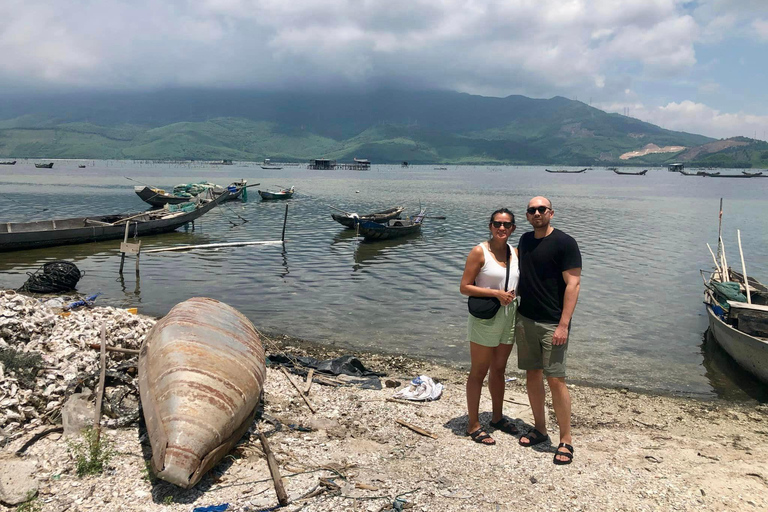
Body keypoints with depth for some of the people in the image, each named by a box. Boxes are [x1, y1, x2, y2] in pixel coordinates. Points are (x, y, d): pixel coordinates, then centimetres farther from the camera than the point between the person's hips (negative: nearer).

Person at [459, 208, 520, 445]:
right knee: (479, 372, 4)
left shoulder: (515, 252, 6)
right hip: (485, 318, -6)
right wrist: (496, 293, -21)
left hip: (508, 317, 6)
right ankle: (473, 425, 15)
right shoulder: (479, 252, -12)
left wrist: (513, 295, 2)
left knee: (499, 369, 19)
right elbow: (465, 287, -15)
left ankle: (497, 417, 35)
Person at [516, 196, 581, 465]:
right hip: (526, 319, 7)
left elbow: (573, 284, -15)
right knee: (532, 374, 12)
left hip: (552, 323, -6)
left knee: (555, 379, -6)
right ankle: (539, 429, 27)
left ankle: (565, 440, 7)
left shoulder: (564, 243, -11)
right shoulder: (525, 240, 10)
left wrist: (563, 325, -20)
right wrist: (514, 302, 14)